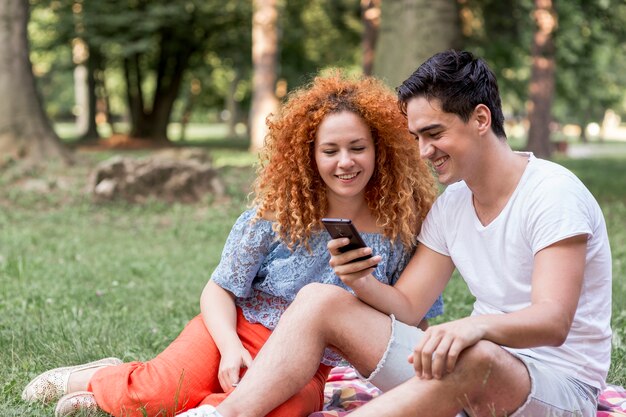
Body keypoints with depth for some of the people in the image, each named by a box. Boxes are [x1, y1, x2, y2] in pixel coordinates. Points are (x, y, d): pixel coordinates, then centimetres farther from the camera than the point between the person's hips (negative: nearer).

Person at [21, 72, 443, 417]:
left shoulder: (400, 231, -5)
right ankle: (91, 379, 8)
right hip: (242, 328, 0)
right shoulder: (277, 215, -5)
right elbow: (218, 291, -1)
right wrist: (231, 348, -20)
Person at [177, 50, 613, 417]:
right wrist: (363, 282, -15)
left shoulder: (552, 194, -14)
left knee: (474, 356, -43)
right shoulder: (450, 206, 9)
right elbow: (405, 308, 7)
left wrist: (475, 325, -47)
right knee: (319, 299, -3)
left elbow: (552, 322, -27)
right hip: (464, 379, 7)